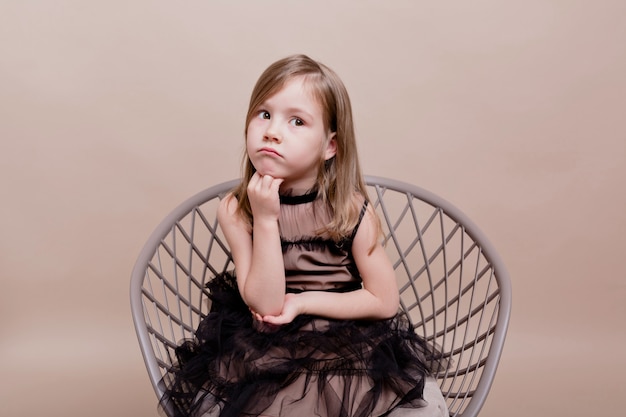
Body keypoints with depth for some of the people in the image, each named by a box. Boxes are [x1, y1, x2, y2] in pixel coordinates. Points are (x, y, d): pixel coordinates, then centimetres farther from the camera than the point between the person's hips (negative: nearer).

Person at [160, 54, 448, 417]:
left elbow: (385, 301, -6)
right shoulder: (236, 211, -10)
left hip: (351, 339, 0)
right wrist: (266, 220, -25)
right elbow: (266, 305, -16)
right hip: (268, 346, 0)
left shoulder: (350, 209, -11)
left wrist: (303, 302, -13)